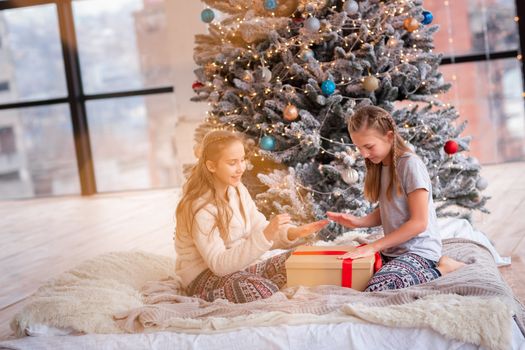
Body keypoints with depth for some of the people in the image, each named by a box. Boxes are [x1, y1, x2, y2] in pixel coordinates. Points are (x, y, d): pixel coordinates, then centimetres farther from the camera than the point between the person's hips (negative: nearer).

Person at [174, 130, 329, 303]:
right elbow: (219, 264, -28)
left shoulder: (238, 190, 3)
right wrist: (265, 236, -35)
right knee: (261, 291, -36)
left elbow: (259, 228, 3)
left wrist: (293, 233, -18)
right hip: (205, 276, -8)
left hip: (240, 264, 8)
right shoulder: (199, 208, -23)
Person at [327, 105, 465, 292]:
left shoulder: (410, 164, -15)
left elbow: (419, 222, -17)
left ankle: (439, 271, -5)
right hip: (393, 250, 10)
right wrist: (358, 221, -3)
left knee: (376, 290, -30)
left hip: (418, 250, -9)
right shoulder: (380, 165, 11)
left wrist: (374, 246, -16)